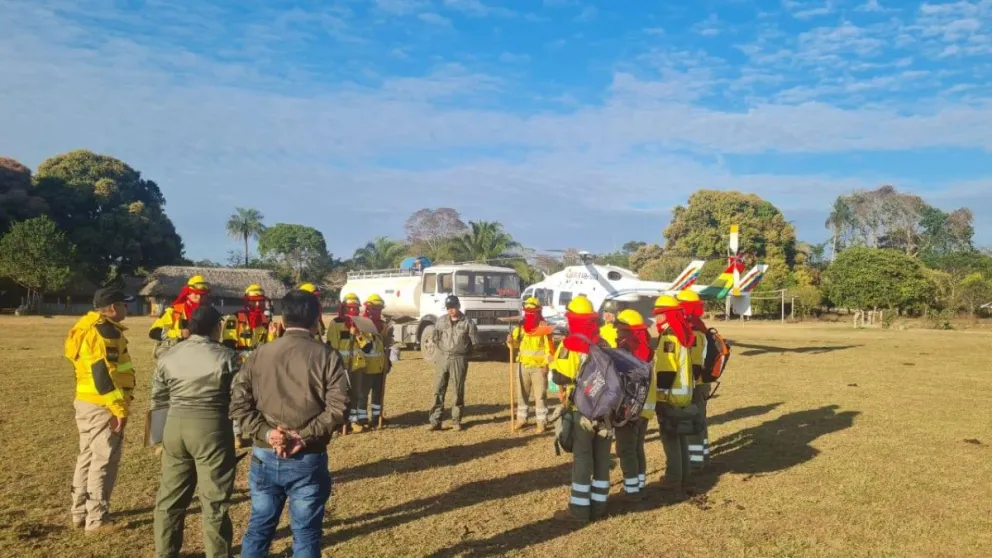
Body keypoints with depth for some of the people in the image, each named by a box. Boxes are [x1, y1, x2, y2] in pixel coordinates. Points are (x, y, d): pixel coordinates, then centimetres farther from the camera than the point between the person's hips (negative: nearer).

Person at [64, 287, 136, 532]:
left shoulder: (86, 328, 13)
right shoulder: (104, 330, -17)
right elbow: (102, 374, -24)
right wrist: (120, 409, -22)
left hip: (85, 402, 10)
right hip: (103, 406, -10)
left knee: (88, 457, 18)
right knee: (104, 461, -1)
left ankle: (80, 513, 28)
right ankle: (97, 519, 6)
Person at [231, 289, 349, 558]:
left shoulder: (259, 354, 1)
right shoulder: (328, 356, -8)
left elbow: (239, 403, -3)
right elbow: (337, 408, -16)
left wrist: (266, 432, -9)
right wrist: (304, 436, -16)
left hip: (265, 457, 3)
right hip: (308, 460, -3)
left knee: (259, 528, 19)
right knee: (306, 534, 9)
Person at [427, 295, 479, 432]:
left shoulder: (468, 323, -4)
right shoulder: (441, 321, 6)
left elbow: (475, 342, 0)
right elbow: (435, 337, 18)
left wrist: (462, 350, 5)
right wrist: (442, 349, 9)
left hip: (459, 360, -2)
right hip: (442, 358, 2)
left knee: (459, 391, 5)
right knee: (438, 390, -1)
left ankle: (456, 420, 17)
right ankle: (435, 421, 1)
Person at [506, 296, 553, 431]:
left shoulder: (544, 326, -9)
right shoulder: (520, 326, 7)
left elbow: (549, 347, -12)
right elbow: (515, 344, 13)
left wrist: (547, 364, -20)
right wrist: (510, 341, -10)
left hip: (539, 367, -5)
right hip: (523, 365, 5)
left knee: (540, 395, -1)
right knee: (521, 394, 12)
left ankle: (542, 422, 6)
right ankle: (521, 418, 24)